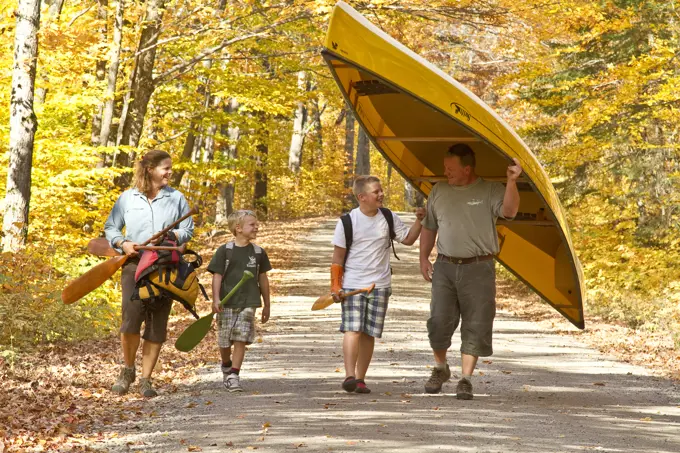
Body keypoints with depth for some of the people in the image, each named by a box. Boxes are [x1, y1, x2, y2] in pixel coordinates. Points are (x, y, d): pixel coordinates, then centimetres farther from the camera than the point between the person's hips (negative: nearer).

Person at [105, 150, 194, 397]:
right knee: (132, 317, -17)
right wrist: (123, 243, -6)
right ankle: (127, 370, 6)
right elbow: (111, 227, 13)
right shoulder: (127, 198, 7)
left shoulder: (176, 198, 9)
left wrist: (171, 236, -10)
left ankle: (145, 379, 11)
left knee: (157, 324, 0)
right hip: (134, 263, -1)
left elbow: (188, 230, 10)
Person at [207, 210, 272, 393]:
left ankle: (234, 375, -6)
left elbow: (263, 279, 14)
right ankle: (226, 366, 36)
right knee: (225, 341, 8)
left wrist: (266, 305, 17)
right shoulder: (225, 251, -2)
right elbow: (217, 275, -3)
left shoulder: (259, 252, 7)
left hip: (248, 303, 1)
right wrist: (216, 299, -13)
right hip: (227, 304, -1)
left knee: (241, 340, -9)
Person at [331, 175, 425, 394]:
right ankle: (349, 376, -17)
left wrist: (419, 220, -3)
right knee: (353, 329, -14)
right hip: (353, 284, -3)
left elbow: (408, 239, 12)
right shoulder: (347, 222, -5)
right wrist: (335, 286, -3)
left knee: (369, 334, 4)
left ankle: (360, 378, 10)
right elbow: (338, 257, 0)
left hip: (379, 285, 3)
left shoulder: (389, 218, 5)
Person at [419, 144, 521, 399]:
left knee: (475, 325, -2)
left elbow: (509, 211, -19)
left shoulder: (490, 191, -1)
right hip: (445, 266, 3)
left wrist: (511, 182, -31)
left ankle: (466, 379, 4)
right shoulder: (439, 191, 10)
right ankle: (440, 369, 21)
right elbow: (429, 227, 18)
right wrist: (423, 258, 11)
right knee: (439, 321, -2)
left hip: (478, 269, -3)